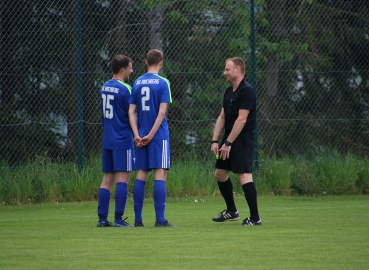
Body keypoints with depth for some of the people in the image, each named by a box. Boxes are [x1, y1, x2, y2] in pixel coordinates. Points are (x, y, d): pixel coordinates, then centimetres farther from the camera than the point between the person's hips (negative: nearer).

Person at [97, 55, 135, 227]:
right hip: (123, 140, -7)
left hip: (107, 140, 7)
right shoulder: (124, 89, -12)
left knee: (107, 179, 9)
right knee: (122, 178, -6)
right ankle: (118, 219, -9)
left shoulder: (104, 88, 11)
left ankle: (102, 218, 7)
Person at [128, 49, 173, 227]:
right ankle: (160, 220, -10)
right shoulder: (163, 83, -5)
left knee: (141, 175, 7)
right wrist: (151, 135, -10)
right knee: (160, 174, -5)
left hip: (141, 136, 5)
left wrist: (137, 135, -2)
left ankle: (138, 219, 7)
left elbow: (131, 111, 3)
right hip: (159, 136, -5)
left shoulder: (137, 83, 8)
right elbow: (162, 111, -12)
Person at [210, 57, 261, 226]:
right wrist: (215, 140, 6)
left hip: (242, 140, -10)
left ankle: (255, 217, -13)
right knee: (220, 174, 15)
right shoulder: (229, 92, 13)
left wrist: (228, 143, -19)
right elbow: (222, 117, 16)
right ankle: (231, 211, 28)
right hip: (228, 140, 10)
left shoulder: (246, 91, -15)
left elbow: (241, 119, -19)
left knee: (244, 176, -16)